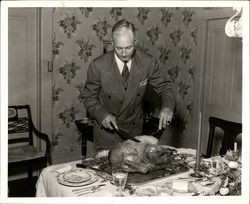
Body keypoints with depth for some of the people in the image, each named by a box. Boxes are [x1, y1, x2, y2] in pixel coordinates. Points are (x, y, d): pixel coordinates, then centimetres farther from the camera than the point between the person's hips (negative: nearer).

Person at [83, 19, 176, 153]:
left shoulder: (148, 62, -14)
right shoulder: (98, 66, -17)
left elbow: (164, 88, -2)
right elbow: (89, 98, -6)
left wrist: (167, 107, -22)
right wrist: (102, 115, -23)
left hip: (134, 131, 2)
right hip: (107, 129, -2)